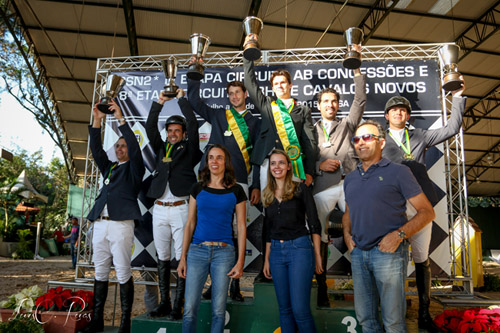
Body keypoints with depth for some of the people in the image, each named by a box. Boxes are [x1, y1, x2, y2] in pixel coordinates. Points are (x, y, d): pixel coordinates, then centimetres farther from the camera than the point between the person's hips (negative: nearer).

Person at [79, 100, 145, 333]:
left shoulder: (133, 168, 6)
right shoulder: (109, 167, 22)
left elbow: (135, 147, -9)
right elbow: (96, 150, 15)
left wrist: (120, 119, -11)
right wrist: (97, 122, 6)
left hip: (121, 224, -6)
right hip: (100, 224, 6)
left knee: (123, 273, -4)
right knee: (100, 272, 10)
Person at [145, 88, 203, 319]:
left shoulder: (189, 149, 7)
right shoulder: (161, 149, 18)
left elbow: (193, 124, -1)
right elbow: (150, 127, 13)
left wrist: (181, 99, 9)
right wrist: (160, 102, 10)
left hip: (181, 208, -4)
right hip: (159, 209, 5)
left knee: (182, 257, -4)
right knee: (162, 257, 8)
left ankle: (178, 306, 3)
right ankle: (164, 304, 17)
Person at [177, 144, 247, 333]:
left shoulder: (236, 191, 3)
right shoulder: (197, 189, 8)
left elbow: (241, 227, 3)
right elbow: (190, 224, 9)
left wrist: (240, 261, -4)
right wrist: (183, 257, 5)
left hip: (224, 252, -1)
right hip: (197, 251, 1)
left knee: (218, 310, 5)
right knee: (190, 308, 1)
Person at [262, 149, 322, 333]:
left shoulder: (301, 189, -1)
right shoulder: (268, 195, 13)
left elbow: (314, 224, -3)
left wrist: (317, 255, -6)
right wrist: (267, 259, 13)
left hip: (299, 249, -5)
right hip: (276, 252, 5)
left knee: (300, 309, -8)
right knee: (284, 308, 11)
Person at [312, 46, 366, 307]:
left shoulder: (347, 125, 22)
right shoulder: (310, 130, 19)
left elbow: (360, 100, 12)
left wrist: (356, 68, 9)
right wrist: (319, 165, -6)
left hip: (349, 183, 1)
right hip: (323, 187, 0)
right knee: (320, 239, -1)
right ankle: (321, 291, 9)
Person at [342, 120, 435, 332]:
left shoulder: (397, 172, -1)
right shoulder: (350, 179, 16)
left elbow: (427, 211, -4)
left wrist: (399, 234, -17)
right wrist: (346, 233, 6)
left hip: (388, 252, -5)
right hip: (358, 253, 5)